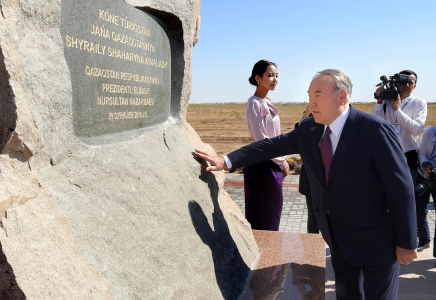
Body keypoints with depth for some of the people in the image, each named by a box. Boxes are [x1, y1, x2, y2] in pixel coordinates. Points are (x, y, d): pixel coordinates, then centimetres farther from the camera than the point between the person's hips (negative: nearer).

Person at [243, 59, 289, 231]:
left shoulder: (267, 103, 12)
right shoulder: (254, 103, -14)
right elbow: (261, 139, -18)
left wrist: (282, 161, 8)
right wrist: (282, 162, -10)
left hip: (274, 164, 9)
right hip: (262, 165, -9)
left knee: (272, 213, 17)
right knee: (262, 214, 3)